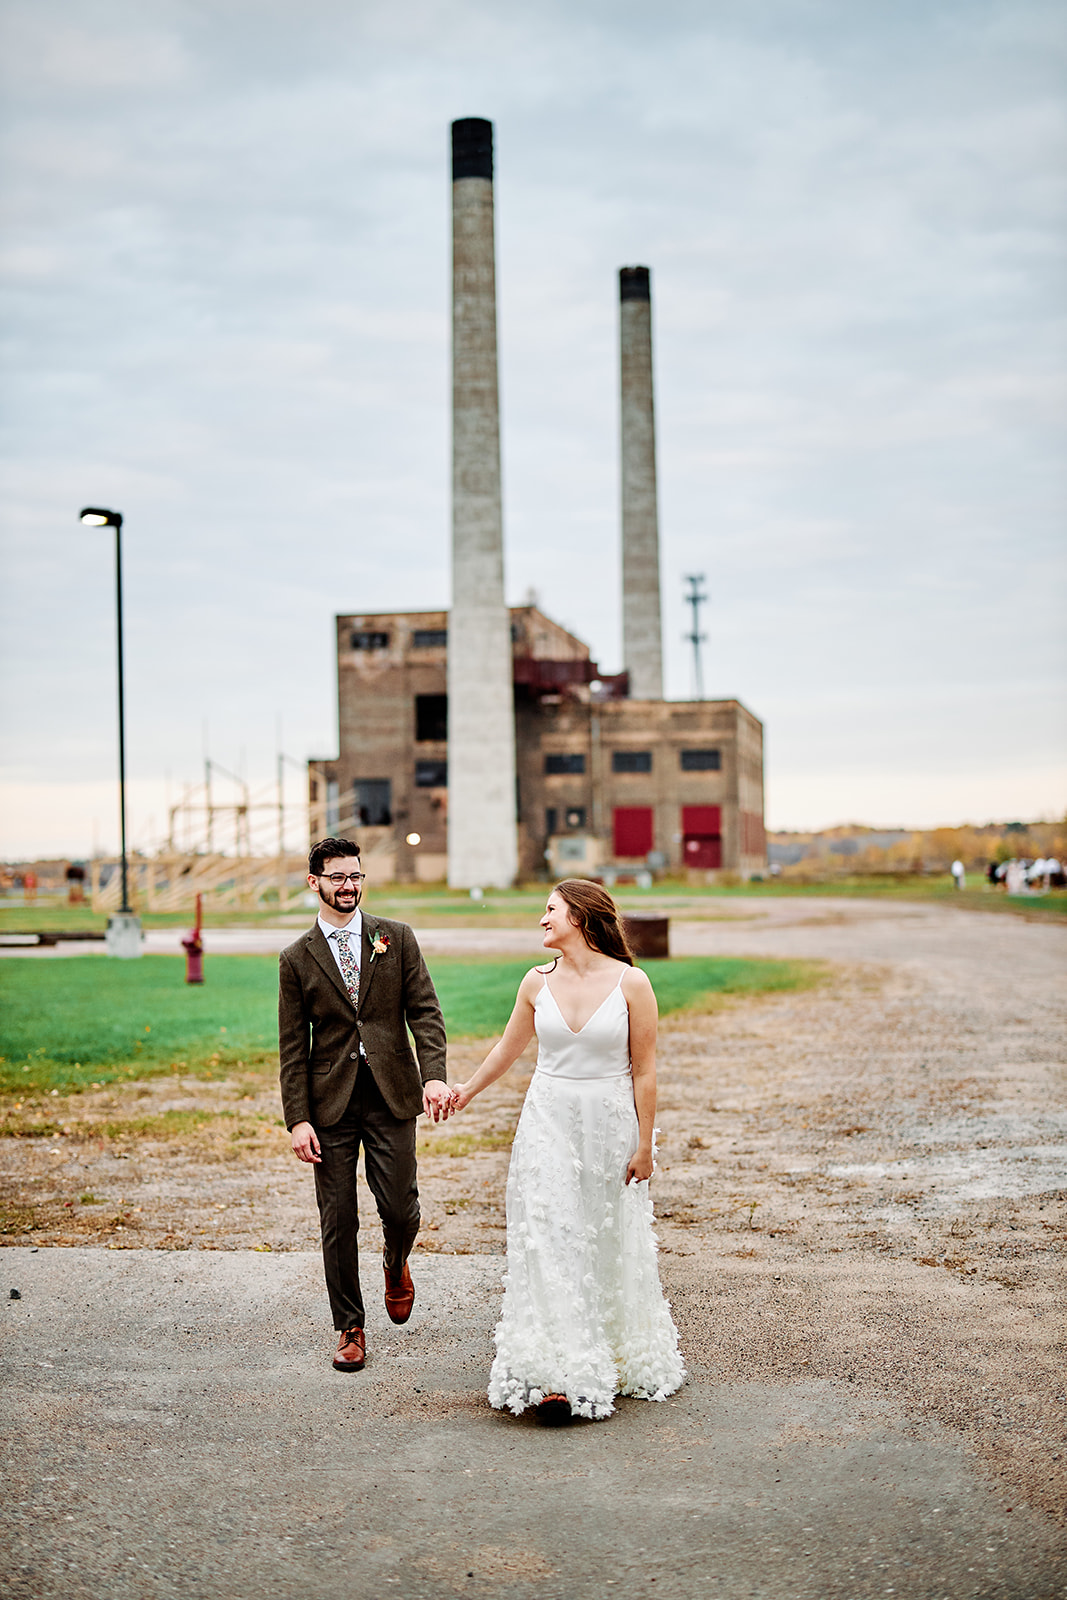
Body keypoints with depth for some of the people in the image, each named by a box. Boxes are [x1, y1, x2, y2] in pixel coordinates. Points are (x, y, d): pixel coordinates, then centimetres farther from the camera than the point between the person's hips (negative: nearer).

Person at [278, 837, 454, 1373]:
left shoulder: (397, 939, 4)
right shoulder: (297, 958, 4)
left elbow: (425, 1011, -1)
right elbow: (292, 1047, 3)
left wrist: (434, 1075, -17)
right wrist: (298, 1118, -4)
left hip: (390, 1095, 0)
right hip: (331, 1100, 0)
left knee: (400, 1209, -3)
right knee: (338, 1222, 3)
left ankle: (396, 1266, 33)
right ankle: (349, 1328, 18)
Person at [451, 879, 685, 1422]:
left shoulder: (630, 983, -10)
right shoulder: (538, 983, 1)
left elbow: (643, 1070, -6)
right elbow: (509, 1046, 18)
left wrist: (644, 1145, -5)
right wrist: (468, 1090, 30)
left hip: (610, 1126, -2)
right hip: (549, 1123, 3)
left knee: (610, 1246, 9)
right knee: (549, 1241, -5)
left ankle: (619, 1359, 26)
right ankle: (560, 1374, -3)